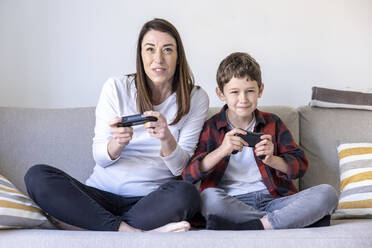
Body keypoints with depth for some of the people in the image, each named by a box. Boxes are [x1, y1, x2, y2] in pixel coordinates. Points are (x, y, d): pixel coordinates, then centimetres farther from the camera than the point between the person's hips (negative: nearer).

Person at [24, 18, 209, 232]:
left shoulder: (195, 98, 3)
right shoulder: (116, 88, 3)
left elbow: (180, 168, -2)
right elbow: (100, 158, 1)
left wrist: (167, 139, -25)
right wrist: (118, 142, -23)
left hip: (152, 200, -1)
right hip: (102, 194, 2)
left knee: (186, 194, -36)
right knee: (37, 176, -22)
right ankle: (129, 231, -28)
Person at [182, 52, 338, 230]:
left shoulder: (272, 123, 15)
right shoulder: (210, 128, 8)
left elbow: (300, 165, 10)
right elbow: (188, 175, -3)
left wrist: (271, 159, -10)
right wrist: (221, 151, -18)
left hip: (273, 200, 2)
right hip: (233, 205, -1)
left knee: (327, 193, -20)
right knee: (209, 196, -36)